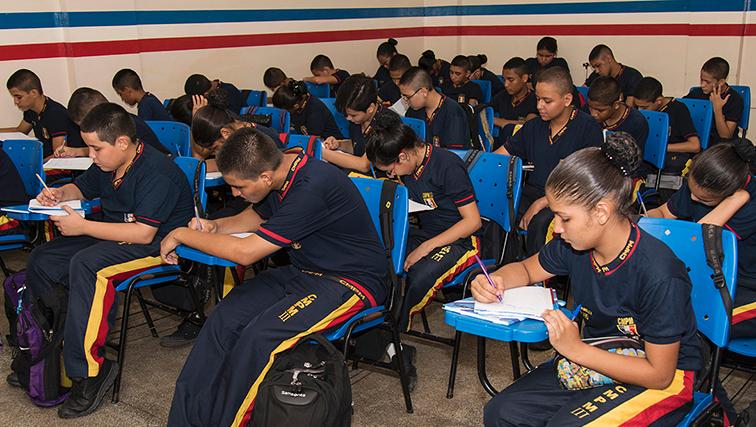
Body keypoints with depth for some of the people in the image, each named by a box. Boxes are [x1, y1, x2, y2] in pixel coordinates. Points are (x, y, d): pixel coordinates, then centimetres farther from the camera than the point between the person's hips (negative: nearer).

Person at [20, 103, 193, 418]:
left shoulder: (156, 172, -23)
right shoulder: (107, 164, 5)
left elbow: (144, 233, -29)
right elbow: (82, 188, 27)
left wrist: (83, 227, -24)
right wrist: (59, 194, 2)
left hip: (156, 245, -10)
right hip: (115, 236, 10)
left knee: (85, 264, -34)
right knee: (41, 260, 4)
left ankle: (88, 370, -28)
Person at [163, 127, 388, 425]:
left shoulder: (312, 189, -28)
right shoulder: (283, 173, -1)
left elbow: (245, 252, -25)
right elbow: (255, 216, 22)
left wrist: (183, 235, -12)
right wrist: (215, 227, 2)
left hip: (350, 283, -8)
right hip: (302, 271, 9)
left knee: (258, 338, -27)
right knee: (224, 319, -11)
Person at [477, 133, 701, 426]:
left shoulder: (659, 275, -29)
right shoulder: (574, 243, -10)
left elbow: (659, 374, -21)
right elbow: (526, 270, 12)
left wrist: (576, 349, -24)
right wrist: (495, 281, -12)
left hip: (663, 379, -6)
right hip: (596, 358, 6)